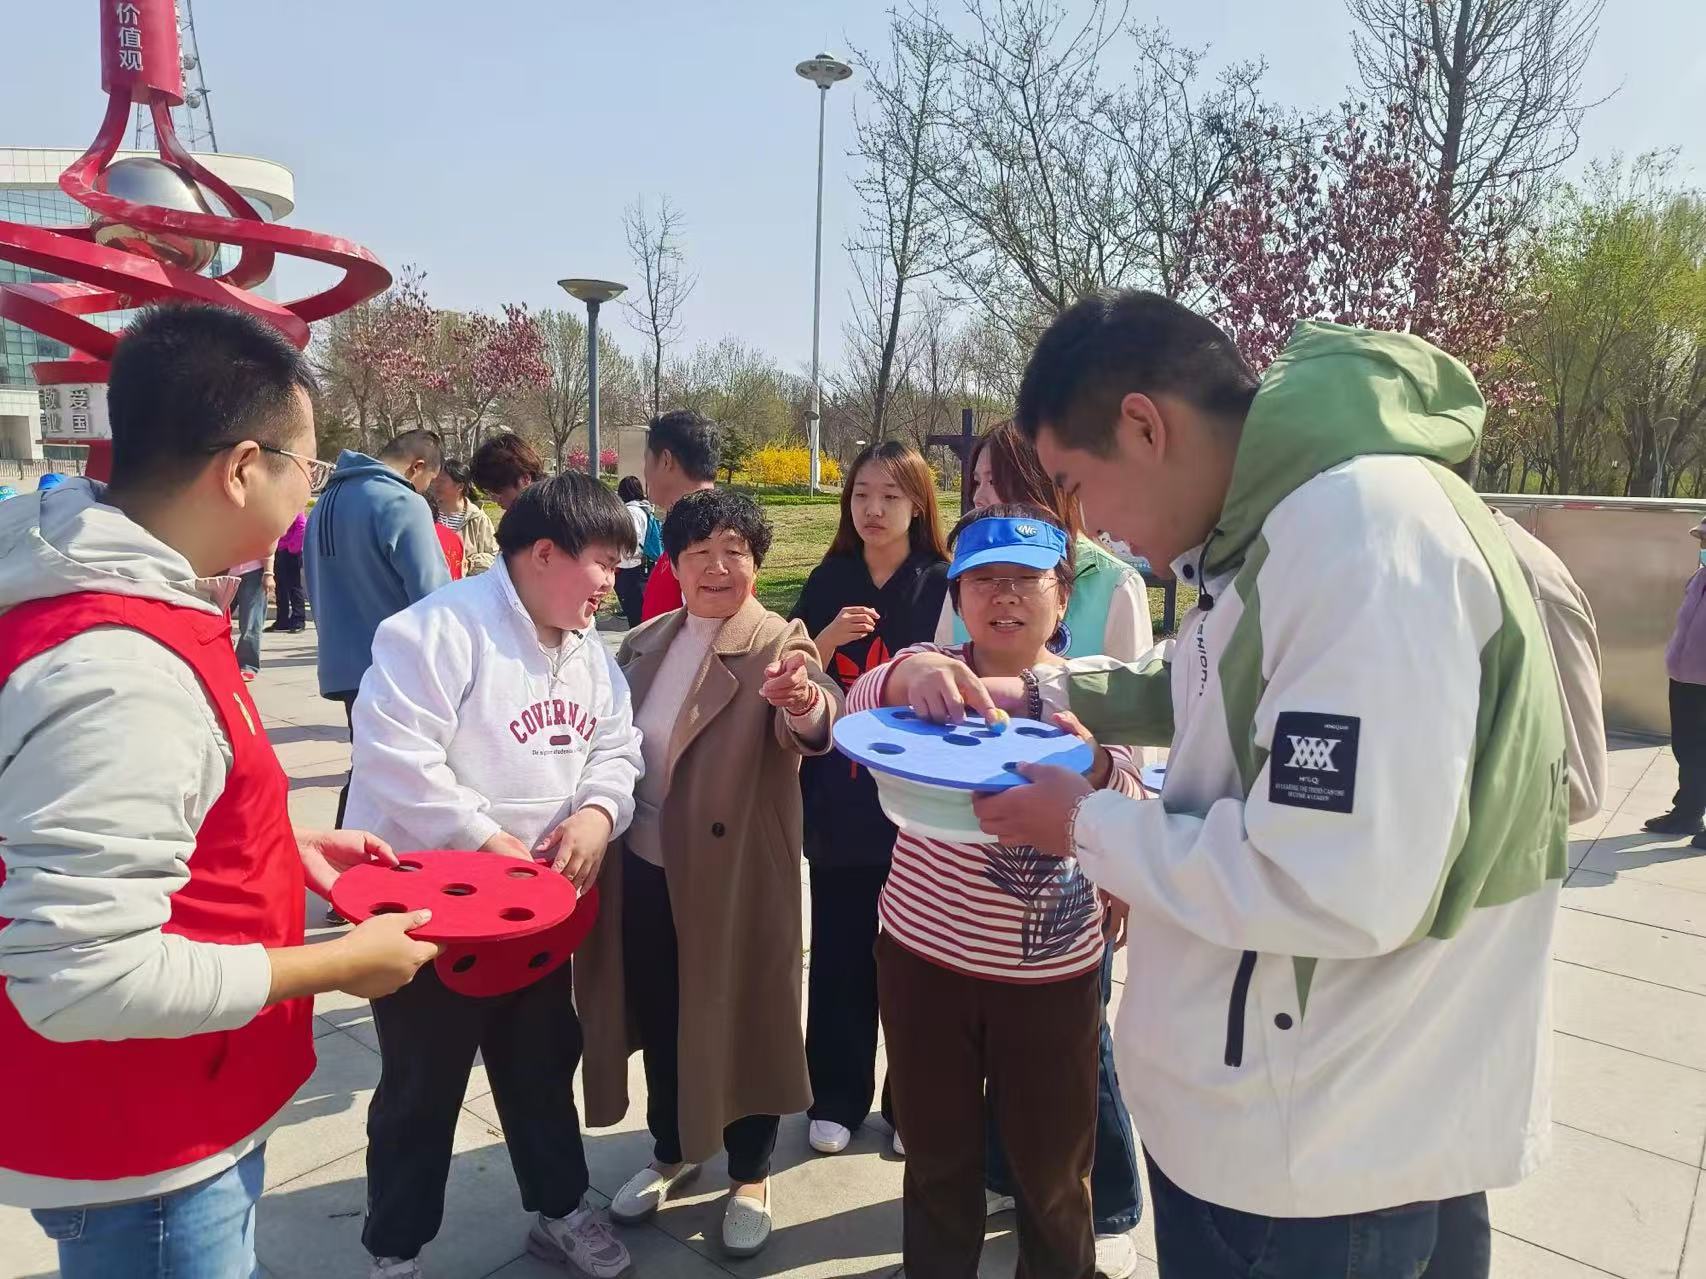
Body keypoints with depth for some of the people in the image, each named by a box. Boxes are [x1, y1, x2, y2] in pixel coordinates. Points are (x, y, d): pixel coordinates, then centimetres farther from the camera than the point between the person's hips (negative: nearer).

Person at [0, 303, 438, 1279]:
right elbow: (86, 975, -32)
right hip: (144, 1159, -9)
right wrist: (343, 963, -21)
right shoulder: (121, 674, -31)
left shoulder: (108, 593, 1)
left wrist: (288, 848, 7)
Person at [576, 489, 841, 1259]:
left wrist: (806, 703, -54)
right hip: (643, 869, 5)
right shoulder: (642, 645, 6)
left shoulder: (779, 643, -12)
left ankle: (750, 1174, 33)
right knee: (659, 1018, 20)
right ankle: (671, 1150, 44)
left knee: (740, 1018, 10)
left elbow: (813, 727, -32)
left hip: (735, 874, -5)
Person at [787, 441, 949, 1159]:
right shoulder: (827, 583, 5)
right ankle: (837, 1097, 26)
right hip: (838, 800, 2)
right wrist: (828, 640, -13)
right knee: (839, 954, 8)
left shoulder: (942, 586, -2)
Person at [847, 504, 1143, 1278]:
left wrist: (1092, 764, -34)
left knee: (1051, 1167, 16)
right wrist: (908, 674, -48)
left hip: (1053, 973, 0)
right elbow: (860, 703, -25)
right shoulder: (932, 671, -3)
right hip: (923, 955, 1)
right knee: (934, 1152, 18)